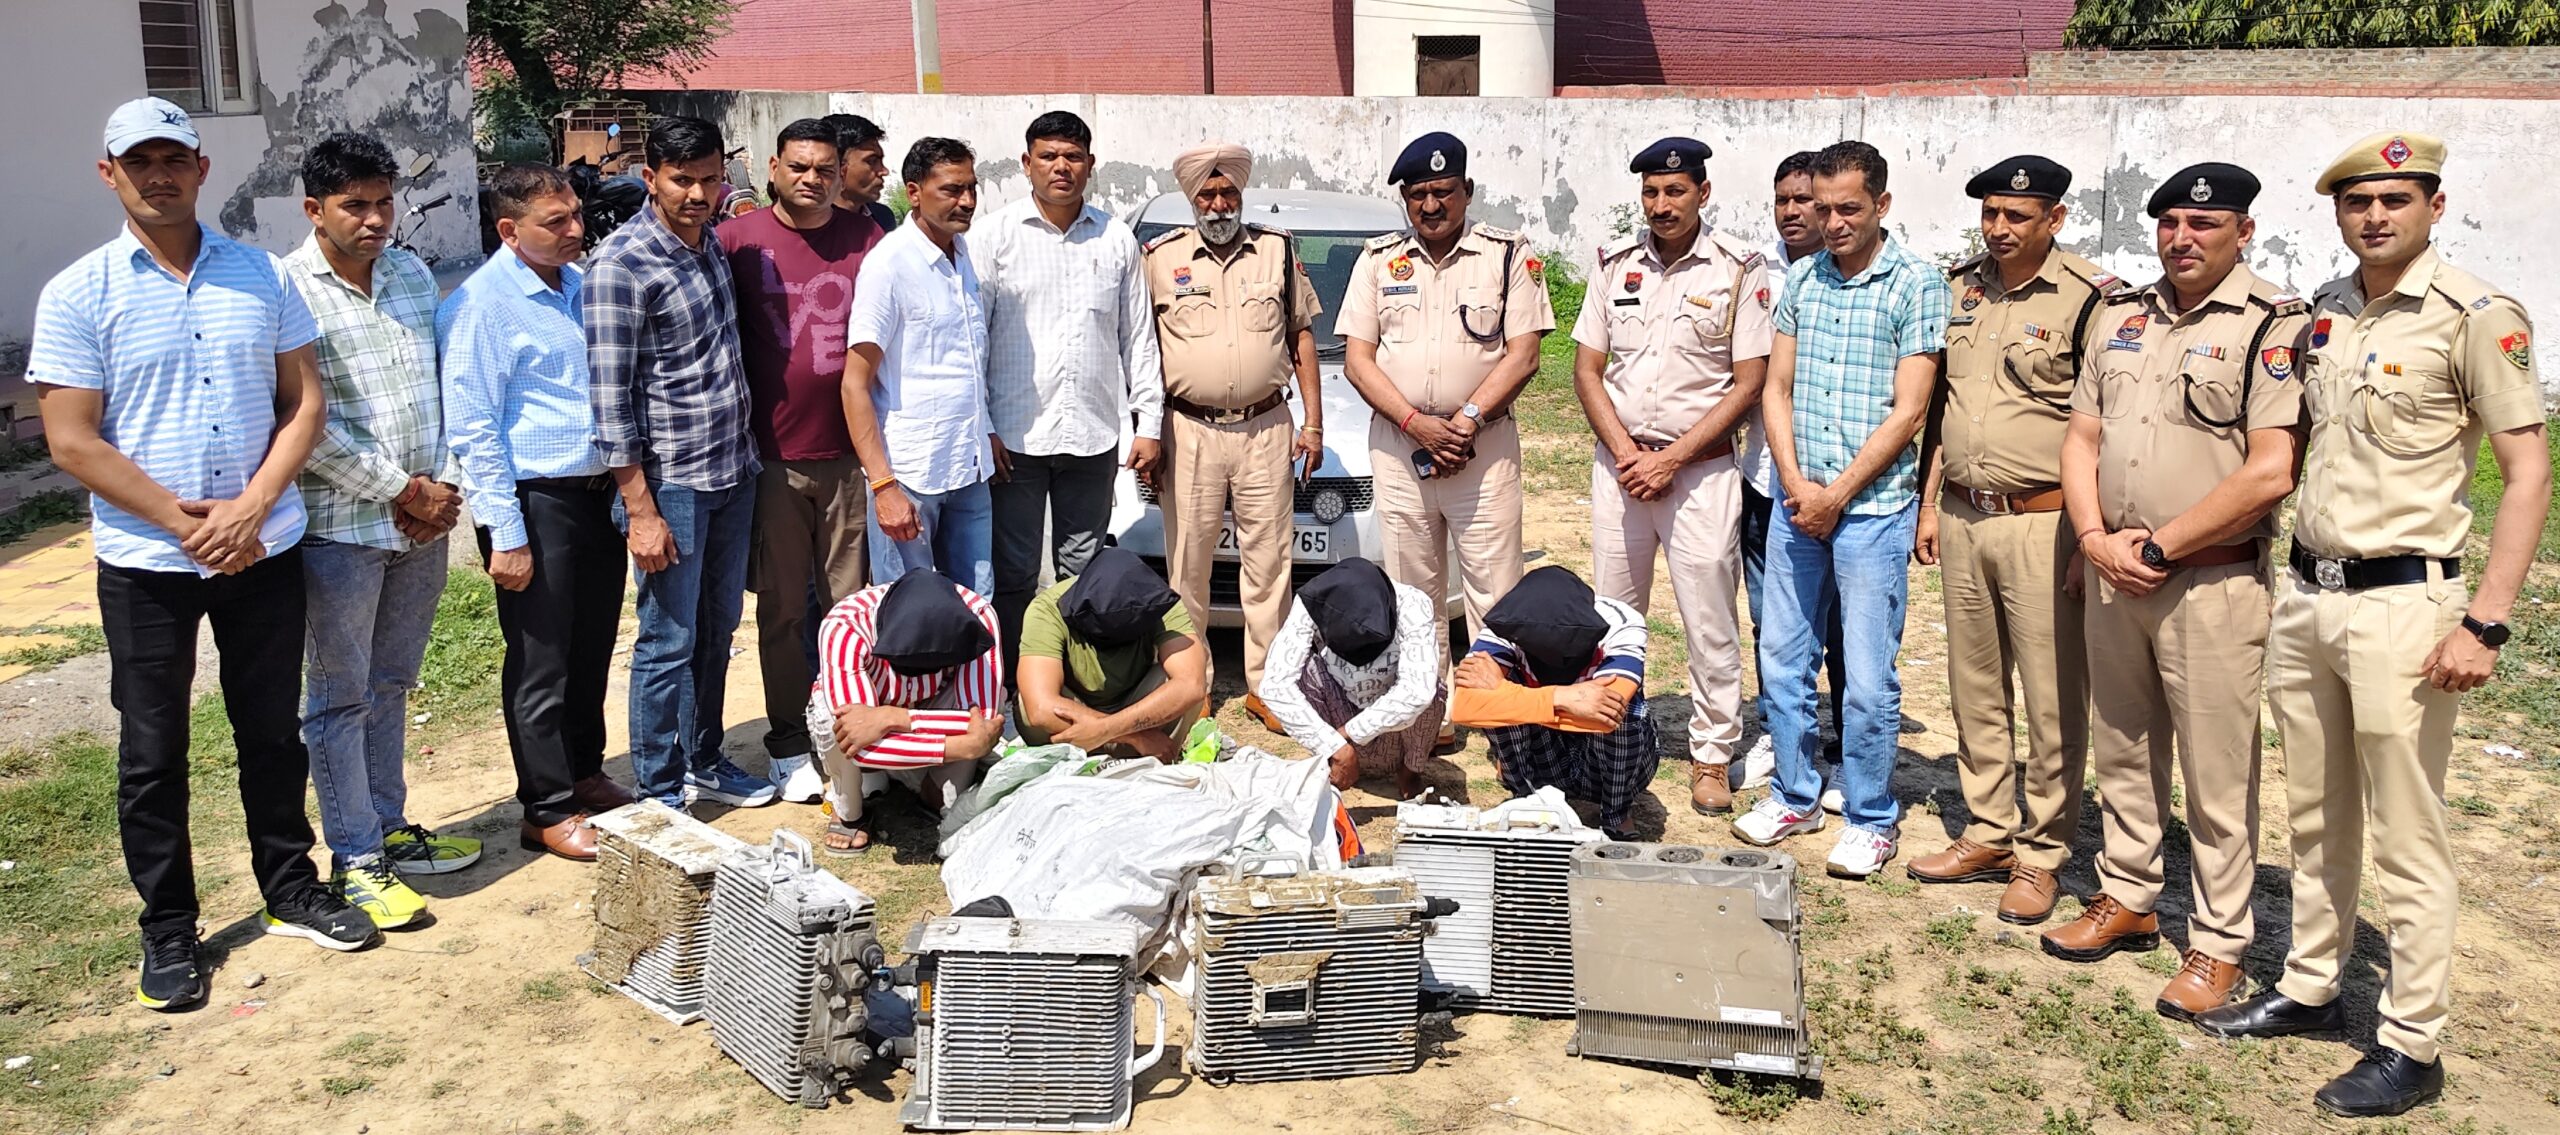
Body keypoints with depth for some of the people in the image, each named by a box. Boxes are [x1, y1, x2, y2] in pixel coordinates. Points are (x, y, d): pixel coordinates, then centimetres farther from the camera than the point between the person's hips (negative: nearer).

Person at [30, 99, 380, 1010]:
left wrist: (249, 509, -11)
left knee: (272, 730, 13)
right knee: (153, 751, 7)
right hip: (145, 561, -2)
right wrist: (185, 524, -14)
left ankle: (292, 890, 29)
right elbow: (73, 442, -8)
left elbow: (304, 401, 1)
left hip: (264, 549, 2)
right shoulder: (78, 296, -4)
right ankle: (167, 929, 21)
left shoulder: (263, 276, 3)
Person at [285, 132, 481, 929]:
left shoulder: (413, 274, 7)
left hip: (422, 527, 6)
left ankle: (388, 829, 31)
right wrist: (404, 489, -14)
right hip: (340, 529, -6)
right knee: (341, 698, 6)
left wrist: (439, 488, -2)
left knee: (390, 686, 18)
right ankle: (354, 859, 16)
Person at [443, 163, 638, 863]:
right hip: (535, 498, -7)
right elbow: (472, 430, -14)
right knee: (541, 660, 2)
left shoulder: (581, 284, 10)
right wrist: (506, 534, -17)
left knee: (593, 646, 17)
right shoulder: (480, 305, -12)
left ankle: (584, 773, 34)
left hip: (598, 490, 7)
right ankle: (548, 812, 13)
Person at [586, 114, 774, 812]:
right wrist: (639, 510, -19)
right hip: (671, 481, -7)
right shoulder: (621, 264, -16)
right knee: (669, 642, 2)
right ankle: (659, 793, 15)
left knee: (717, 629, 17)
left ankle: (704, 762, 33)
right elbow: (610, 394, -17)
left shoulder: (712, 242, 7)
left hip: (734, 471, 7)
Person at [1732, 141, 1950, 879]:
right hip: (1796, 501, 5)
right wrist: (1796, 484, -5)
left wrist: (1838, 494, -12)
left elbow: (1908, 410, -10)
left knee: (1869, 676, 1)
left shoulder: (1916, 284, -5)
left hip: (1873, 506, -5)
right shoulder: (1801, 278, 9)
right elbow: (1777, 388, 8)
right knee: (1782, 659, 11)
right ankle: (1795, 795, 28)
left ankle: (1871, 818, 16)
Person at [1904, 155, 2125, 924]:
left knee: (2053, 700, 0)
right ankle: (1988, 834, 27)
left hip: (2041, 521, -6)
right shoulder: (1961, 287, 11)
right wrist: (1929, 502, 15)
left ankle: (2042, 854, 12)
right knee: (1974, 689, 14)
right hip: (1962, 517, 6)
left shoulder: (2090, 299, -9)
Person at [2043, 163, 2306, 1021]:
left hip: (2212, 584, -6)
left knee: (2219, 774, 1)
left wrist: (2157, 546, -14)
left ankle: (2218, 943, 13)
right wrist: (2097, 539, -5)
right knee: (2123, 752, 17)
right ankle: (2127, 899, 32)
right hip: (2114, 576, 6)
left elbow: (2269, 473, -17)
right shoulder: (2122, 318, 11)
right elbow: (2082, 440, 11)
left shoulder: (2273, 327, -9)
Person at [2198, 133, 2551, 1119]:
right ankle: (2310, 989, 30)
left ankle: (2412, 1046, 11)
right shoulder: (2321, 313, 10)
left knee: (2406, 837, 1)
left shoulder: (2475, 316, -10)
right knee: (2315, 818, 16)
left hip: (2400, 603, -6)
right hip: (2303, 593, 7)